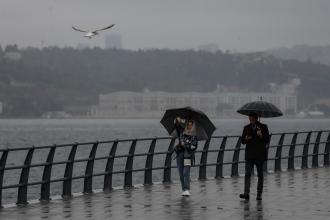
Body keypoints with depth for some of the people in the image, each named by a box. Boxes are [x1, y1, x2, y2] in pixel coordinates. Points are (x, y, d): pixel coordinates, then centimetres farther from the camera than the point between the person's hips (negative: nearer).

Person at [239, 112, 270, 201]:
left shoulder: (263, 127, 2)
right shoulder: (247, 128, 10)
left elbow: (267, 140, -3)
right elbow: (243, 141, 10)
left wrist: (261, 136, -22)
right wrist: (246, 139, -12)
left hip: (260, 154, -1)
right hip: (249, 155, 1)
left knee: (260, 175, 5)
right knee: (247, 174, -12)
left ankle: (259, 194, 13)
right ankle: (246, 194, -19)